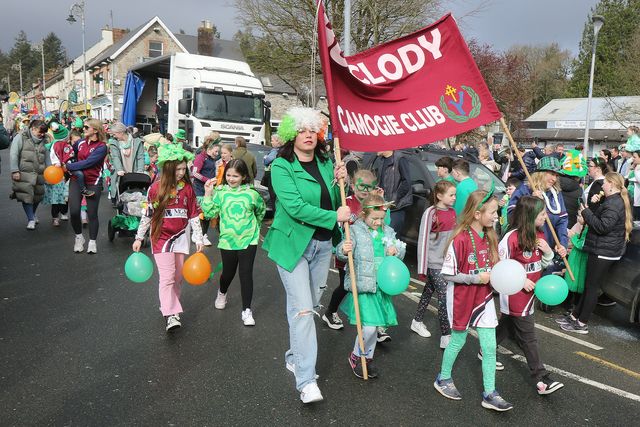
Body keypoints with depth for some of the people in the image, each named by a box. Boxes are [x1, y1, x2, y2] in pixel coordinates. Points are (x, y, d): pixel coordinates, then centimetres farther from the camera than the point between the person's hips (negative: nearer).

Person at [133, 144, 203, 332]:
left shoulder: (188, 188, 0)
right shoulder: (156, 188, -8)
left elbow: (194, 215, 4)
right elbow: (147, 214, 0)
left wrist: (199, 239, 1)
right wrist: (139, 238, 4)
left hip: (181, 237, 3)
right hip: (161, 237, -3)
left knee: (178, 276, 10)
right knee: (167, 276, -10)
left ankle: (171, 307, 26)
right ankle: (170, 315, -11)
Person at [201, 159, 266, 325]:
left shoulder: (251, 193, -4)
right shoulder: (220, 192, -5)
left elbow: (261, 210, 14)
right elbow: (209, 213, -11)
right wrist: (208, 194, -18)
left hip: (248, 240, -1)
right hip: (227, 240, 1)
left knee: (246, 274, -3)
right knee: (228, 272, 15)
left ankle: (247, 311, 7)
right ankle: (222, 293, 48)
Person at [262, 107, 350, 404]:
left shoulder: (325, 162, 7)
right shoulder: (281, 166, -11)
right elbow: (295, 207, -22)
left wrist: (339, 181, -3)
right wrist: (334, 217, -19)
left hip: (323, 244, 6)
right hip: (293, 243, -6)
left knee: (311, 304, 15)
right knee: (302, 308, -9)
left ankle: (294, 357, 35)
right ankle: (306, 381, -3)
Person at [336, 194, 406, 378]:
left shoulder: (388, 232, 9)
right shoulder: (355, 231, -8)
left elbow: (401, 250, 18)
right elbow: (341, 252, -18)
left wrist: (397, 250, -5)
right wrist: (344, 250, -42)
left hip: (381, 285, 6)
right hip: (363, 285, -6)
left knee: (375, 325, 15)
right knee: (369, 326, -9)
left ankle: (368, 357, 35)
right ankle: (356, 356, 16)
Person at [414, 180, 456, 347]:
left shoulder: (452, 211, 6)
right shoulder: (431, 213, -15)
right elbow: (423, 241, -14)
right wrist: (422, 269, -14)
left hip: (447, 261, 7)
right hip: (434, 263, -7)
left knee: (429, 291, 18)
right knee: (445, 297, -8)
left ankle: (417, 322, 35)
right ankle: (446, 337, 0)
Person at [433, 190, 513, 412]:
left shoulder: (489, 237, -1)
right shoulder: (460, 240, -24)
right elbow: (447, 274, -20)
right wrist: (476, 278, -22)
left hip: (484, 298, 6)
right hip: (462, 300, -6)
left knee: (490, 347, 7)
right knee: (458, 341, 13)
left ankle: (490, 394, 19)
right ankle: (443, 379, 36)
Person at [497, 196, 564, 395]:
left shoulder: (539, 235, 3)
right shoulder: (512, 237, -22)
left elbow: (543, 264, 13)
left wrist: (548, 251, -7)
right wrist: (521, 281, -19)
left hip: (529, 292, 8)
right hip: (515, 295, -8)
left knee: (506, 325, 22)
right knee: (528, 337, 0)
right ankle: (542, 380, 7)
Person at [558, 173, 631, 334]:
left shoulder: (613, 203, -18)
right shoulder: (617, 201, 15)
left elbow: (603, 226, -25)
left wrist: (586, 212, -15)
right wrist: (587, 219, 3)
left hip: (603, 252, -10)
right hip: (603, 250, 10)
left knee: (591, 287, -3)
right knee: (589, 285, 14)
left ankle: (582, 324, 4)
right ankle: (574, 316, 22)